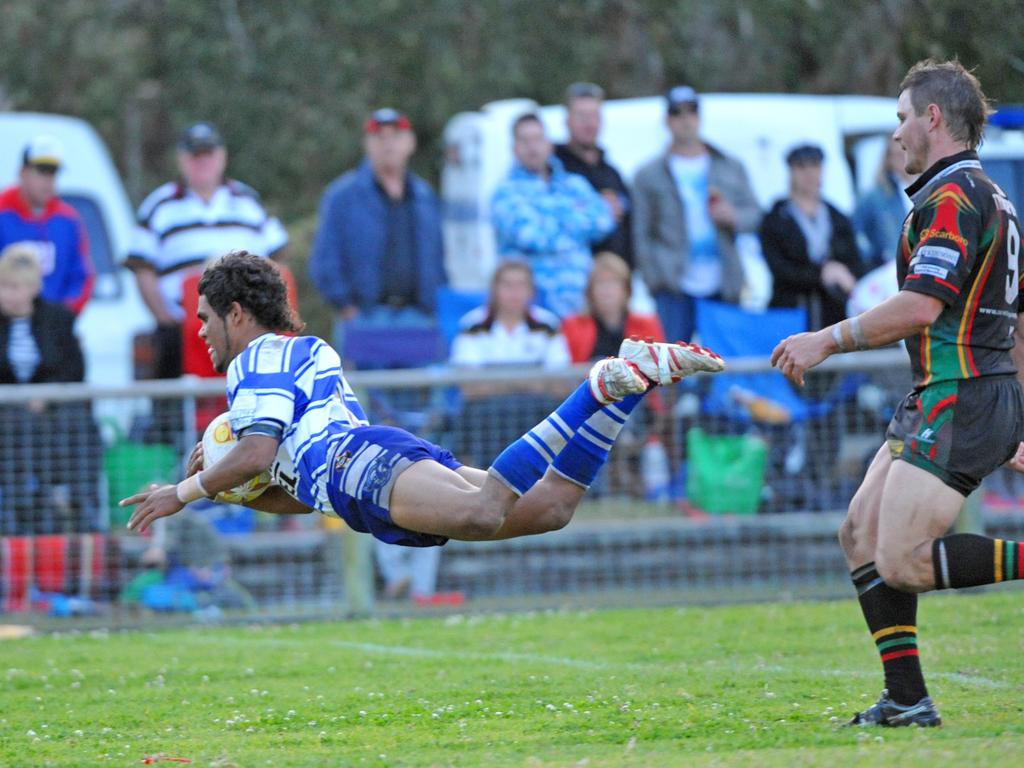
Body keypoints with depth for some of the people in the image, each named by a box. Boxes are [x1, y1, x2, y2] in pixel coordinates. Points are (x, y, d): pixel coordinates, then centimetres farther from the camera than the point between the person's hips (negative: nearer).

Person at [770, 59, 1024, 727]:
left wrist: (826, 341, -12)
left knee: (903, 562, -16)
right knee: (863, 536, 9)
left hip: (958, 401, -10)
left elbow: (919, 307, -22)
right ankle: (907, 699, 7)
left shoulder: (951, 198, -13)